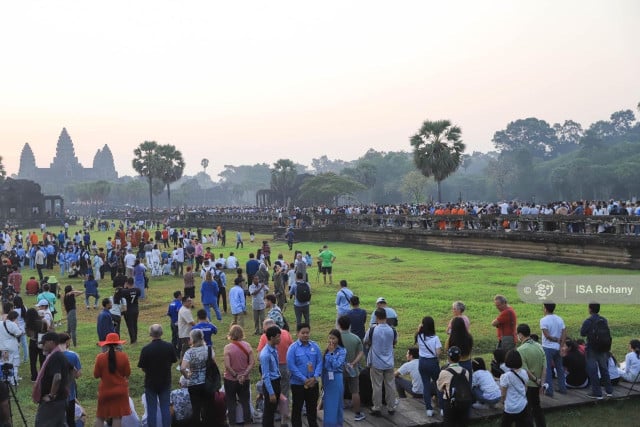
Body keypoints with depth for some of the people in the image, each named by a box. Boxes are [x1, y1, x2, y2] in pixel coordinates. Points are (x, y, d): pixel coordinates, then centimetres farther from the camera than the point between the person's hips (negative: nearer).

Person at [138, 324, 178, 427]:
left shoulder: (146, 349, -18)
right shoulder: (169, 346, -10)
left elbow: (142, 368, -10)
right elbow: (174, 361, 2)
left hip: (150, 382, -2)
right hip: (166, 382, 2)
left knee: (152, 409, 8)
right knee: (165, 408, 11)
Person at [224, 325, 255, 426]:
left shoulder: (228, 347, -15)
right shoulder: (247, 345, -7)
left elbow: (227, 366, -18)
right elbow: (252, 362, -9)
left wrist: (235, 375, -9)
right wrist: (244, 374, -11)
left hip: (230, 379, -2)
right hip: (245, 380, 2)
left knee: (231, 402, 14)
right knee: (245, 401, 16)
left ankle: (232, 422, 19)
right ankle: (247, 421, 21)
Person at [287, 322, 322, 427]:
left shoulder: (315, 346, 0)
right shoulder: (293, 348, -10)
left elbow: (319, 362, 0)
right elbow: (291, 366, -14)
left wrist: (315, 377, -14)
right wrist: (304, 380, -17)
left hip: (313, 383, 3)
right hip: (298, 383, -3)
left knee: (312, 407, 17)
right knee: (297, 408, 9)